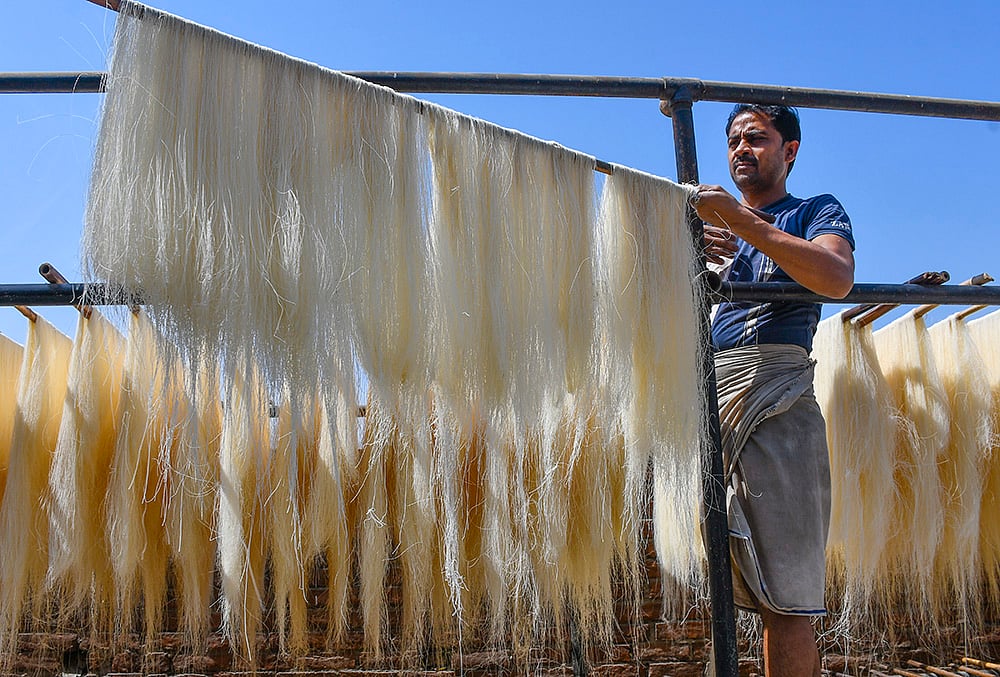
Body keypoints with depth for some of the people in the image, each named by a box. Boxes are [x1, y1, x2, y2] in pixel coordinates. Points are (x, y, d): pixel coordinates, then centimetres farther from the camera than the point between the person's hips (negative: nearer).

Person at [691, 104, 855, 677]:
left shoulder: (817, 212, 13)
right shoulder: (716, 223, 28)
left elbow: (838, 279, -11)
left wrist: (741, 220, -13)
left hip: (775, 401, -5)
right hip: (711, 404, 5)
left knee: (786, 598, -9)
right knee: (768, 593, 6)